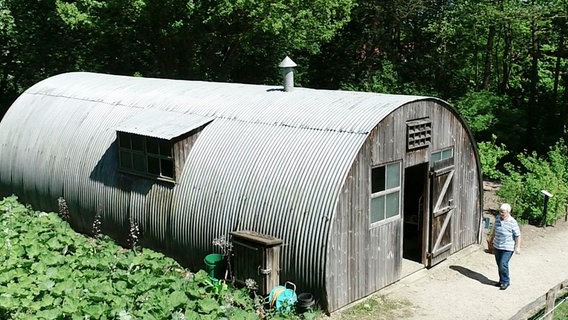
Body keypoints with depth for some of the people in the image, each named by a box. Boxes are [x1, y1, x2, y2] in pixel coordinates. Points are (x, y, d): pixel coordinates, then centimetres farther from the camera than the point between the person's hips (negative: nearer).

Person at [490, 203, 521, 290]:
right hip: (497, 246, 6)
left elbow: (518, 235, -12)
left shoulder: (512, 222, -17)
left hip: (507, 248, -6)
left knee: (503, 264, -11)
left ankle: (505, 282, 8)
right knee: (499, 264, 13)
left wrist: (517, 247, -15)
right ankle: (501, 281, 28)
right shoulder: (497, 218, 1)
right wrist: (492, 239, 27)